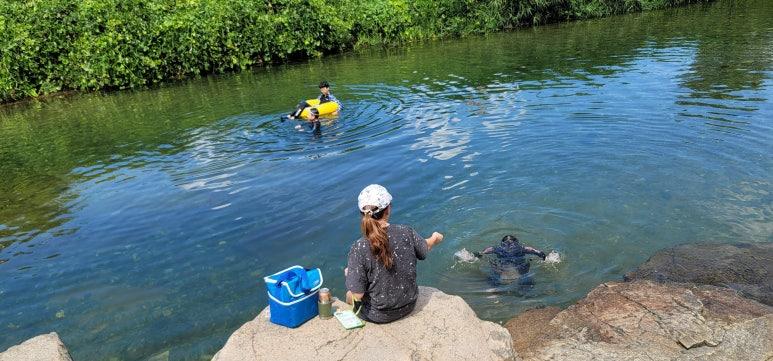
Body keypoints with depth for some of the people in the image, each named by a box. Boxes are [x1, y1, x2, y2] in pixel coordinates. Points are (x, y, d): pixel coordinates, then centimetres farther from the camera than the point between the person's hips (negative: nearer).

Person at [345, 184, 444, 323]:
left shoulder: (359, 248, -28)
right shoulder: (406, 232, -19)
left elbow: (358, 295, -24)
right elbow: (425, 248, 4)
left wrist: (349, 274, -2)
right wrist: (435, 239, 28)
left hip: (377, 315, -3)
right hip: (408, 306, 4)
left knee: (350, 296, 29)